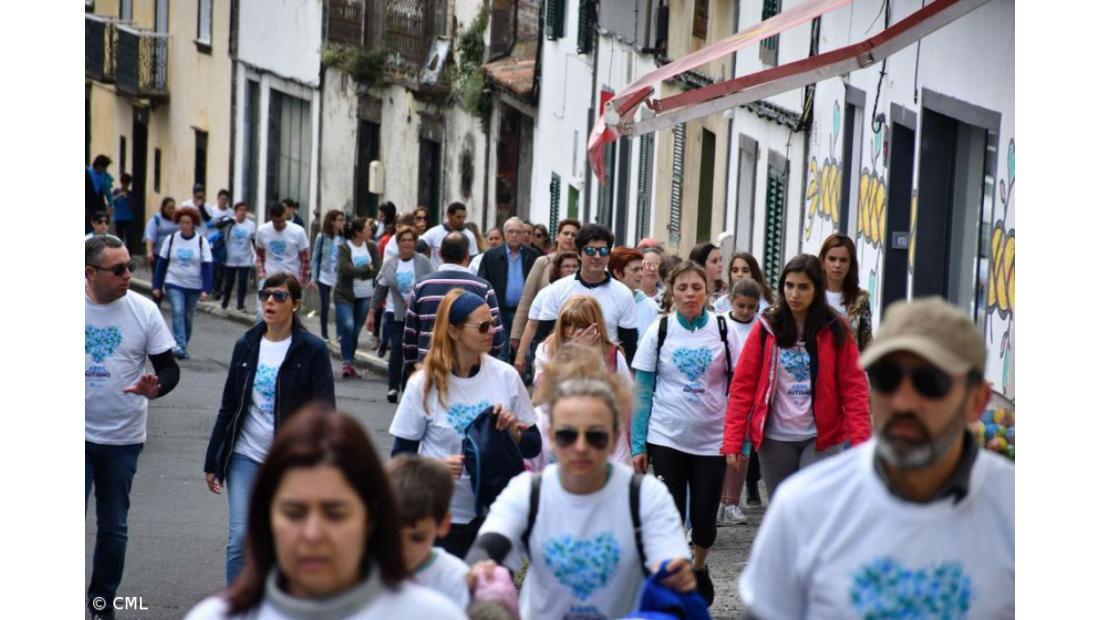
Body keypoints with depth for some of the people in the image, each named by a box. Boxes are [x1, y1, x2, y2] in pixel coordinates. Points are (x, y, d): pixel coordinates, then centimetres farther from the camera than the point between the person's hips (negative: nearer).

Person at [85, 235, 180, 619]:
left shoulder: (143, 311, -5)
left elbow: (169, 368, -1)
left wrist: (155, 388, -22)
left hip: (123, 438, 1)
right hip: (80, 436, -1)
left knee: (113, 527, 11)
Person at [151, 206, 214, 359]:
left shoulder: (202, 242, -6)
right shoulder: (171, 239, -2)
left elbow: (207, 266, -8)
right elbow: (162, 263, 3)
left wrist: (206, 289, -16)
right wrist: (157, 286, 2)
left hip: (194, 286, 0)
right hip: (174, 284, 0)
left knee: (188, 317, 10)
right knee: (178, 313, -16)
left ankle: (184, 344, 25)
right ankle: (180, 346, -21)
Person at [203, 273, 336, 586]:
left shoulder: (312, 350, -7)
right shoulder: (246, 346, 5)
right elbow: (228, 407, 11)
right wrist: (213, 462, 11)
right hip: (245, 457, 3)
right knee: (240, 541, -5)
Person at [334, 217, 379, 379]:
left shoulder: (372, 247, 5)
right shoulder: (343, 248, -6)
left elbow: (377, 270, -2)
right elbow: (345, 269, -17)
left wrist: (357, 272, -13)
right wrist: (367, 269, -9)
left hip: (365, 296, 3)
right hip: (345, 295, -3)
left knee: (356, 331, 6)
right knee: (348, 327, -15)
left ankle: (350, 363, 16)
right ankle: (347, 362, -7)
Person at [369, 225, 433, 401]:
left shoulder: (423, 262, -2)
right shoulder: (389, 264, 4)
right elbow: (379, 290, 9)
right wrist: (371, 313, 7)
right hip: (396, 312, 1)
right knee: (397, 348, -8)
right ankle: (393, 386, -5)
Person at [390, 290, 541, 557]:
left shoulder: (506, 376, -1)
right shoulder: (424, 384, -8)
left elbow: (534, 446, 7)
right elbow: (402, 453, -3)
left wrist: (514, 431, -14)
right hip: (442, 514, -2)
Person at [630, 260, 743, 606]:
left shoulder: (724, 331, 0)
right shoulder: (659, 331, 0)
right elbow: (642, 392, 2)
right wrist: (637, 445, -2)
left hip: (711, 441, 1)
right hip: (667, 439, 0)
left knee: (704, 520, 5)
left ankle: (699, 568, 35)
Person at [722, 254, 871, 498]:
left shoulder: (835, 330, -1)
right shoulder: (766, 328, 1)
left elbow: (854, 387, -3)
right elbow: (743, 385, 0)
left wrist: (860, 440, -14)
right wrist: (733, 440, -7)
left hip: (821, 438, -2)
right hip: (775, 439, 2)